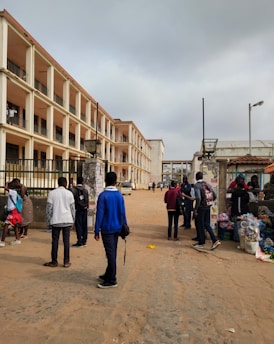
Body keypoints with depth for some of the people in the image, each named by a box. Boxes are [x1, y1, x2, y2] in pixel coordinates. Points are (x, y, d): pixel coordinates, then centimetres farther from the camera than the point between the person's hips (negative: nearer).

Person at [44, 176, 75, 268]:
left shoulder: (52, 193, 0)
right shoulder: (69, 193, 2)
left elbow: (49, 208, -2)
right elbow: (72, 208, 4)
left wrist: (48, 221, 6)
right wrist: (72, 221, 12)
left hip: (56, 221, 0)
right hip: (67, 221, 0)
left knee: (55, 241, 7)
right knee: (66, 241, 5)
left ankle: (54, 261, 13)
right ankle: (66, 262, 8)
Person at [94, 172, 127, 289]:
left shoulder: (103, 195, -12)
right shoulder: (120, 195, 3)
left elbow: (99, 214, -14)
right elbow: (123, 213, 4)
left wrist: (96, 231, -9)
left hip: (107, 229, -6)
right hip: (117, 228, 6)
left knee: (110, 254, 0)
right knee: (113, 253, 16)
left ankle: (112, 280, 7)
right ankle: (108, 275, 31)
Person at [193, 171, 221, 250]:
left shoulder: (197, 185, -14)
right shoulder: (207, 184, 7)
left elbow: (198, 198, -25)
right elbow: (214, 195, 8)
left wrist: (195, 209, -17)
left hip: (201, 207, -6)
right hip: (207, 207, 7)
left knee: (200, 225, 6)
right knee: (207, 224, 15)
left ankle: (201, 243, 16)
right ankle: (215, 240, 7)